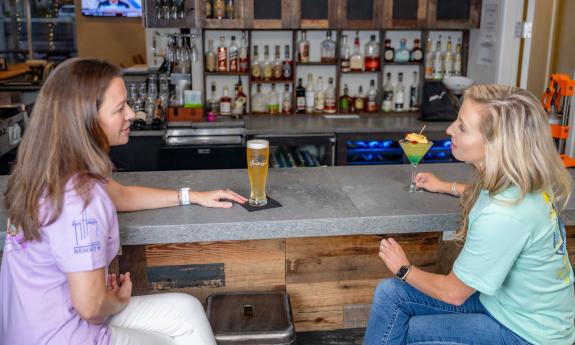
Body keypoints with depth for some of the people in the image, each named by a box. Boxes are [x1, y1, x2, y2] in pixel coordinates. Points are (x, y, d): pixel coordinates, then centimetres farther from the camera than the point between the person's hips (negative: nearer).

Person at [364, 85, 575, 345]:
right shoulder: (524, 180, -10)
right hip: (506, 297, 8)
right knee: (390, 293, -1)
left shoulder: (503, 217, -35)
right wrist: (447, 187, 25)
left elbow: (453, 293, -20)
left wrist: (404, 270, -3)